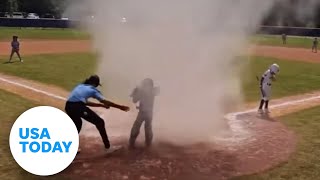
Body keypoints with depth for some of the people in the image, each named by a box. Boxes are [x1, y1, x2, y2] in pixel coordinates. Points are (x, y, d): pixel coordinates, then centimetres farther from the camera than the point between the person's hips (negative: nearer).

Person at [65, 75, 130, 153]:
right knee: (100, 122, 8)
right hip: (78, 107, -7)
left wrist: (102, 105, 38)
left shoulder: (80, 86, 31)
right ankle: (108, 147, 10)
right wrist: (121, 107, 16)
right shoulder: (92, 90, 14)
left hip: (68, 106, 7)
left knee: (77, 124, 35)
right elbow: (106, 102, 10)